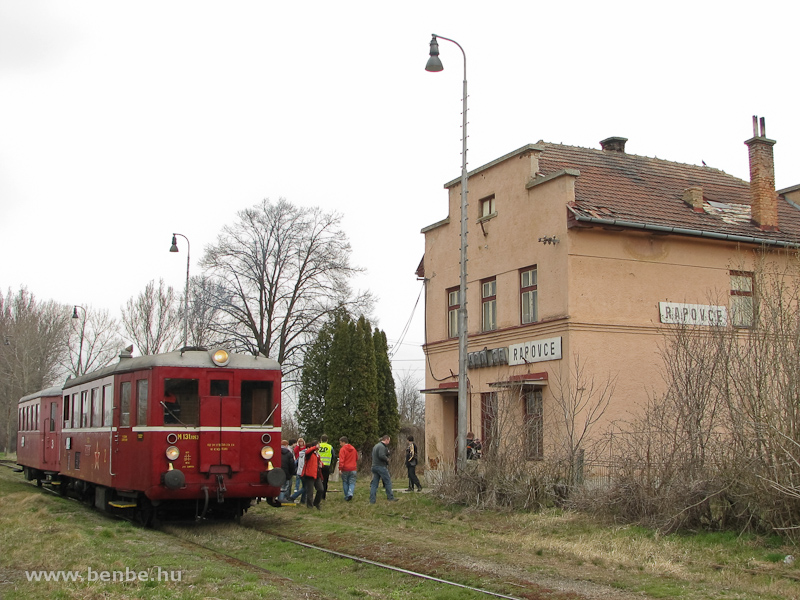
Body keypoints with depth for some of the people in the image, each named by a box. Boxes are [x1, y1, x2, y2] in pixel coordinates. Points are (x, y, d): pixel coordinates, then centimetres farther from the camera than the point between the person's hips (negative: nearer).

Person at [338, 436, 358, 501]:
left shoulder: (342, 449, -9)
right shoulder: (353, 448, 10)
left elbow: (341, 460, -18)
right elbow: (357, 458, 21)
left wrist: (340, 469, -18)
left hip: (345, 469, -4)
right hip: (353, 469, 4)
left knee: (345, 483, 10)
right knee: (352, 483, 4)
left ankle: (346, 497, 12)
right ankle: (350, 493, -19)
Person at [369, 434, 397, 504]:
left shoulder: (375, 446, 18)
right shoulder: (382, 446, -13)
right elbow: (382, 456, -26)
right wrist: (387, 459, -8)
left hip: (374, 466, 9)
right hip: (381, 466, -9)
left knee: (374, 484, 6)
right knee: (388, 482, 2)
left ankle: (372, 500, 2)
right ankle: (390, 497, 6)